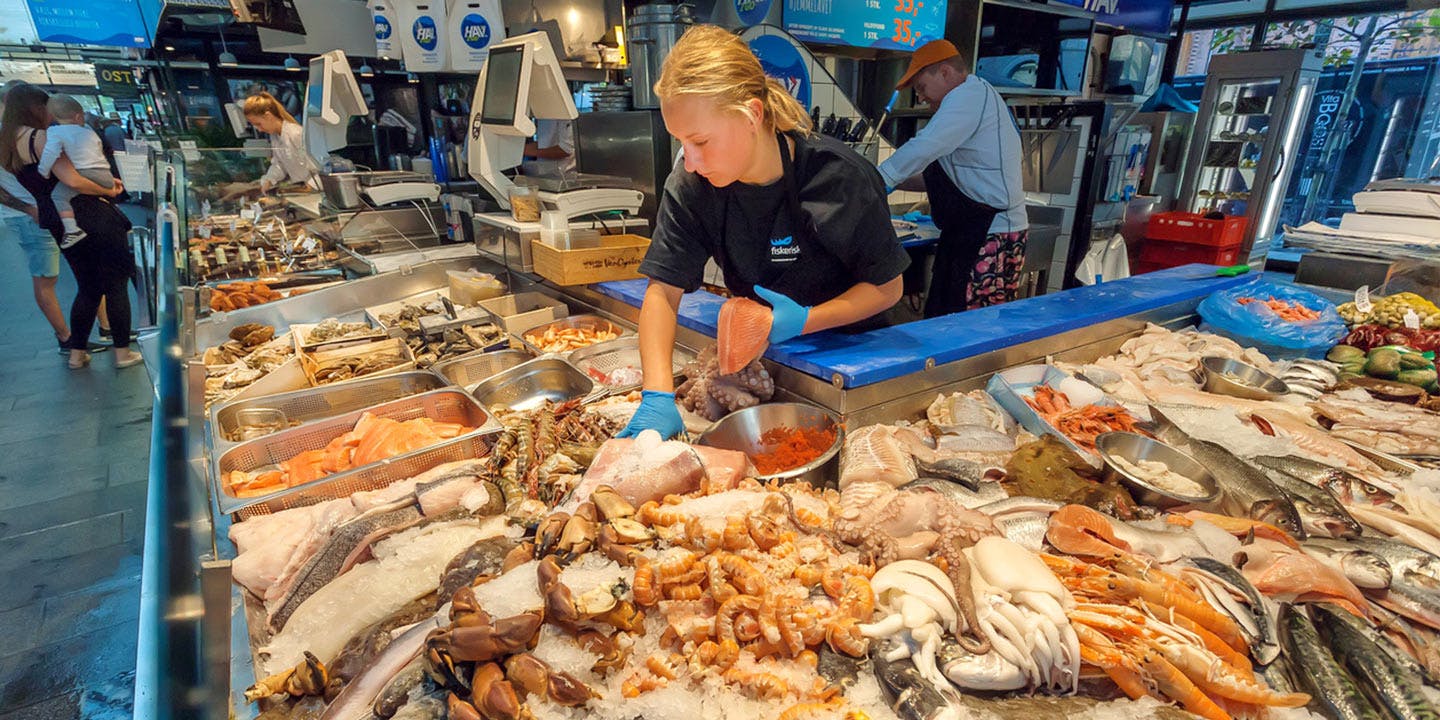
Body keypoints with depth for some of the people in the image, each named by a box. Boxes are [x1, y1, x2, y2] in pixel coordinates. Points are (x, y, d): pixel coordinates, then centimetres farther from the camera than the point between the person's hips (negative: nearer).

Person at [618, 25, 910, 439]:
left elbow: (887, 287, -13)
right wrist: (658, 395, -29)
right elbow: (663, 290, -16)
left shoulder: (839, 177, -21)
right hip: (760, 357, 3)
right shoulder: (691, 187, -13)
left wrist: (805, 320, -28)